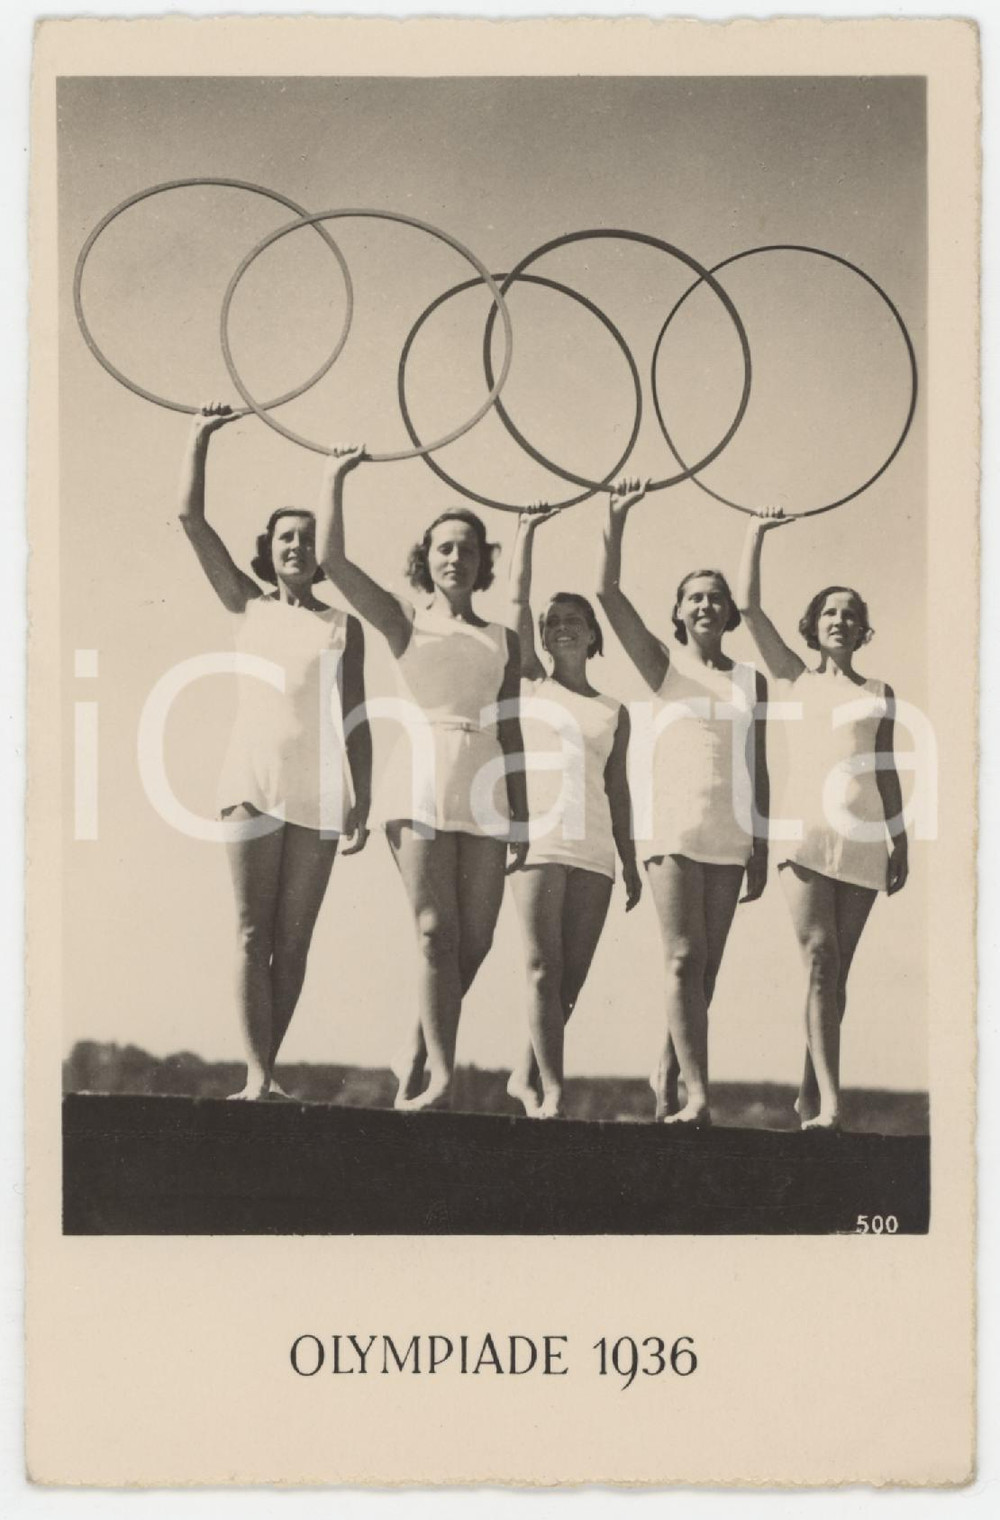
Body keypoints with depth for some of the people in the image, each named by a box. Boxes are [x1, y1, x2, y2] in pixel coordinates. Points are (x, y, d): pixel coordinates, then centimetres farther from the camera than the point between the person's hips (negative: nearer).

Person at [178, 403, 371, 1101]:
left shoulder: (343, 625, 13)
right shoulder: (248, 606, 13)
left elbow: (356, 721, 11)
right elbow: (192, 518, 9)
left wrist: (363, 803, 4)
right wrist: (200, 434, 9)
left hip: (320, 793, 1)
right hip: (254, 781, 0)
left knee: (294, 940, 2)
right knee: (253, 932, -5)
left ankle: (270, 1070, 9)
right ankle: (257, 1075, -6)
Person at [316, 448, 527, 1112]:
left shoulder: (503, 641, 17)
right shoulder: (404, 621, 10)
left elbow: (511, 732, 15)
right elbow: (332, 558, 0)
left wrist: (522, 821, 11)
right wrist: (335, 478, 7)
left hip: (484, 791, 3)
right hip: (422, 780, -3)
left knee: (474, 941, -1)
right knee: (437, 931, -12)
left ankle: (417, 1055, 17)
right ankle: (441, 1076, -12)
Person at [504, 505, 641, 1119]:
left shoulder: (614, 711, 16)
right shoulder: (531, 686, 12)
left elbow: (618, 790, 16)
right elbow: (517, 601, 8)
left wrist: (631, 861, 12)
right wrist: (526, 533, 9)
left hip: (594, 850, 3)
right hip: (539, 839, -3)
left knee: (571, 976, 2)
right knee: (545, 968, -11)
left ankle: (527, 1076, 14)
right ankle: (552, 1088, -13)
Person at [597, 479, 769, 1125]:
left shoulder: (751, 681, 13)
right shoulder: (664, 664, 6)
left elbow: (759, 769, 13)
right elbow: (609, 593, -4)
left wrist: (762, 848, 9)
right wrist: (617, 519, -9)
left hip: (730, 834, 3)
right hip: (674, 824, -3)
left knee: (706, 966, 5)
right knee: (685, 959, -12)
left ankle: (668, 1074, 19)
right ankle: (697, 1095, -16)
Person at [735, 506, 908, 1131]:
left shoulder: (880, 694, 18)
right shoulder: (797, 679, 13)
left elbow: (887, 771, 18)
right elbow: (749, 605, 9)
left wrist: (901, 840, 12)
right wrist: (756, 533, 11)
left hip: (863, 836, 3)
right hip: (807, 828, -2)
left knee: (837, 969, 3)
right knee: (821, 959, -16)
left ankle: (812, 1093, 10)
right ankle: (831, 1100, -23)